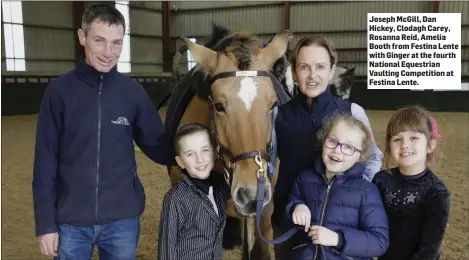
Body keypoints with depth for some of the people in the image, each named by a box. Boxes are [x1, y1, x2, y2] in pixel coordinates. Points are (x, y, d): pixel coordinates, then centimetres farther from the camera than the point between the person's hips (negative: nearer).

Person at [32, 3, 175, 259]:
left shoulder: (133, 92, -3)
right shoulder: (59, 91, -6)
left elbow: (156, 145, 2)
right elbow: (45, 161, -4)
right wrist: (45, 223, -4)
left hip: (122, 220, 1)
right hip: (71, 221, -1)